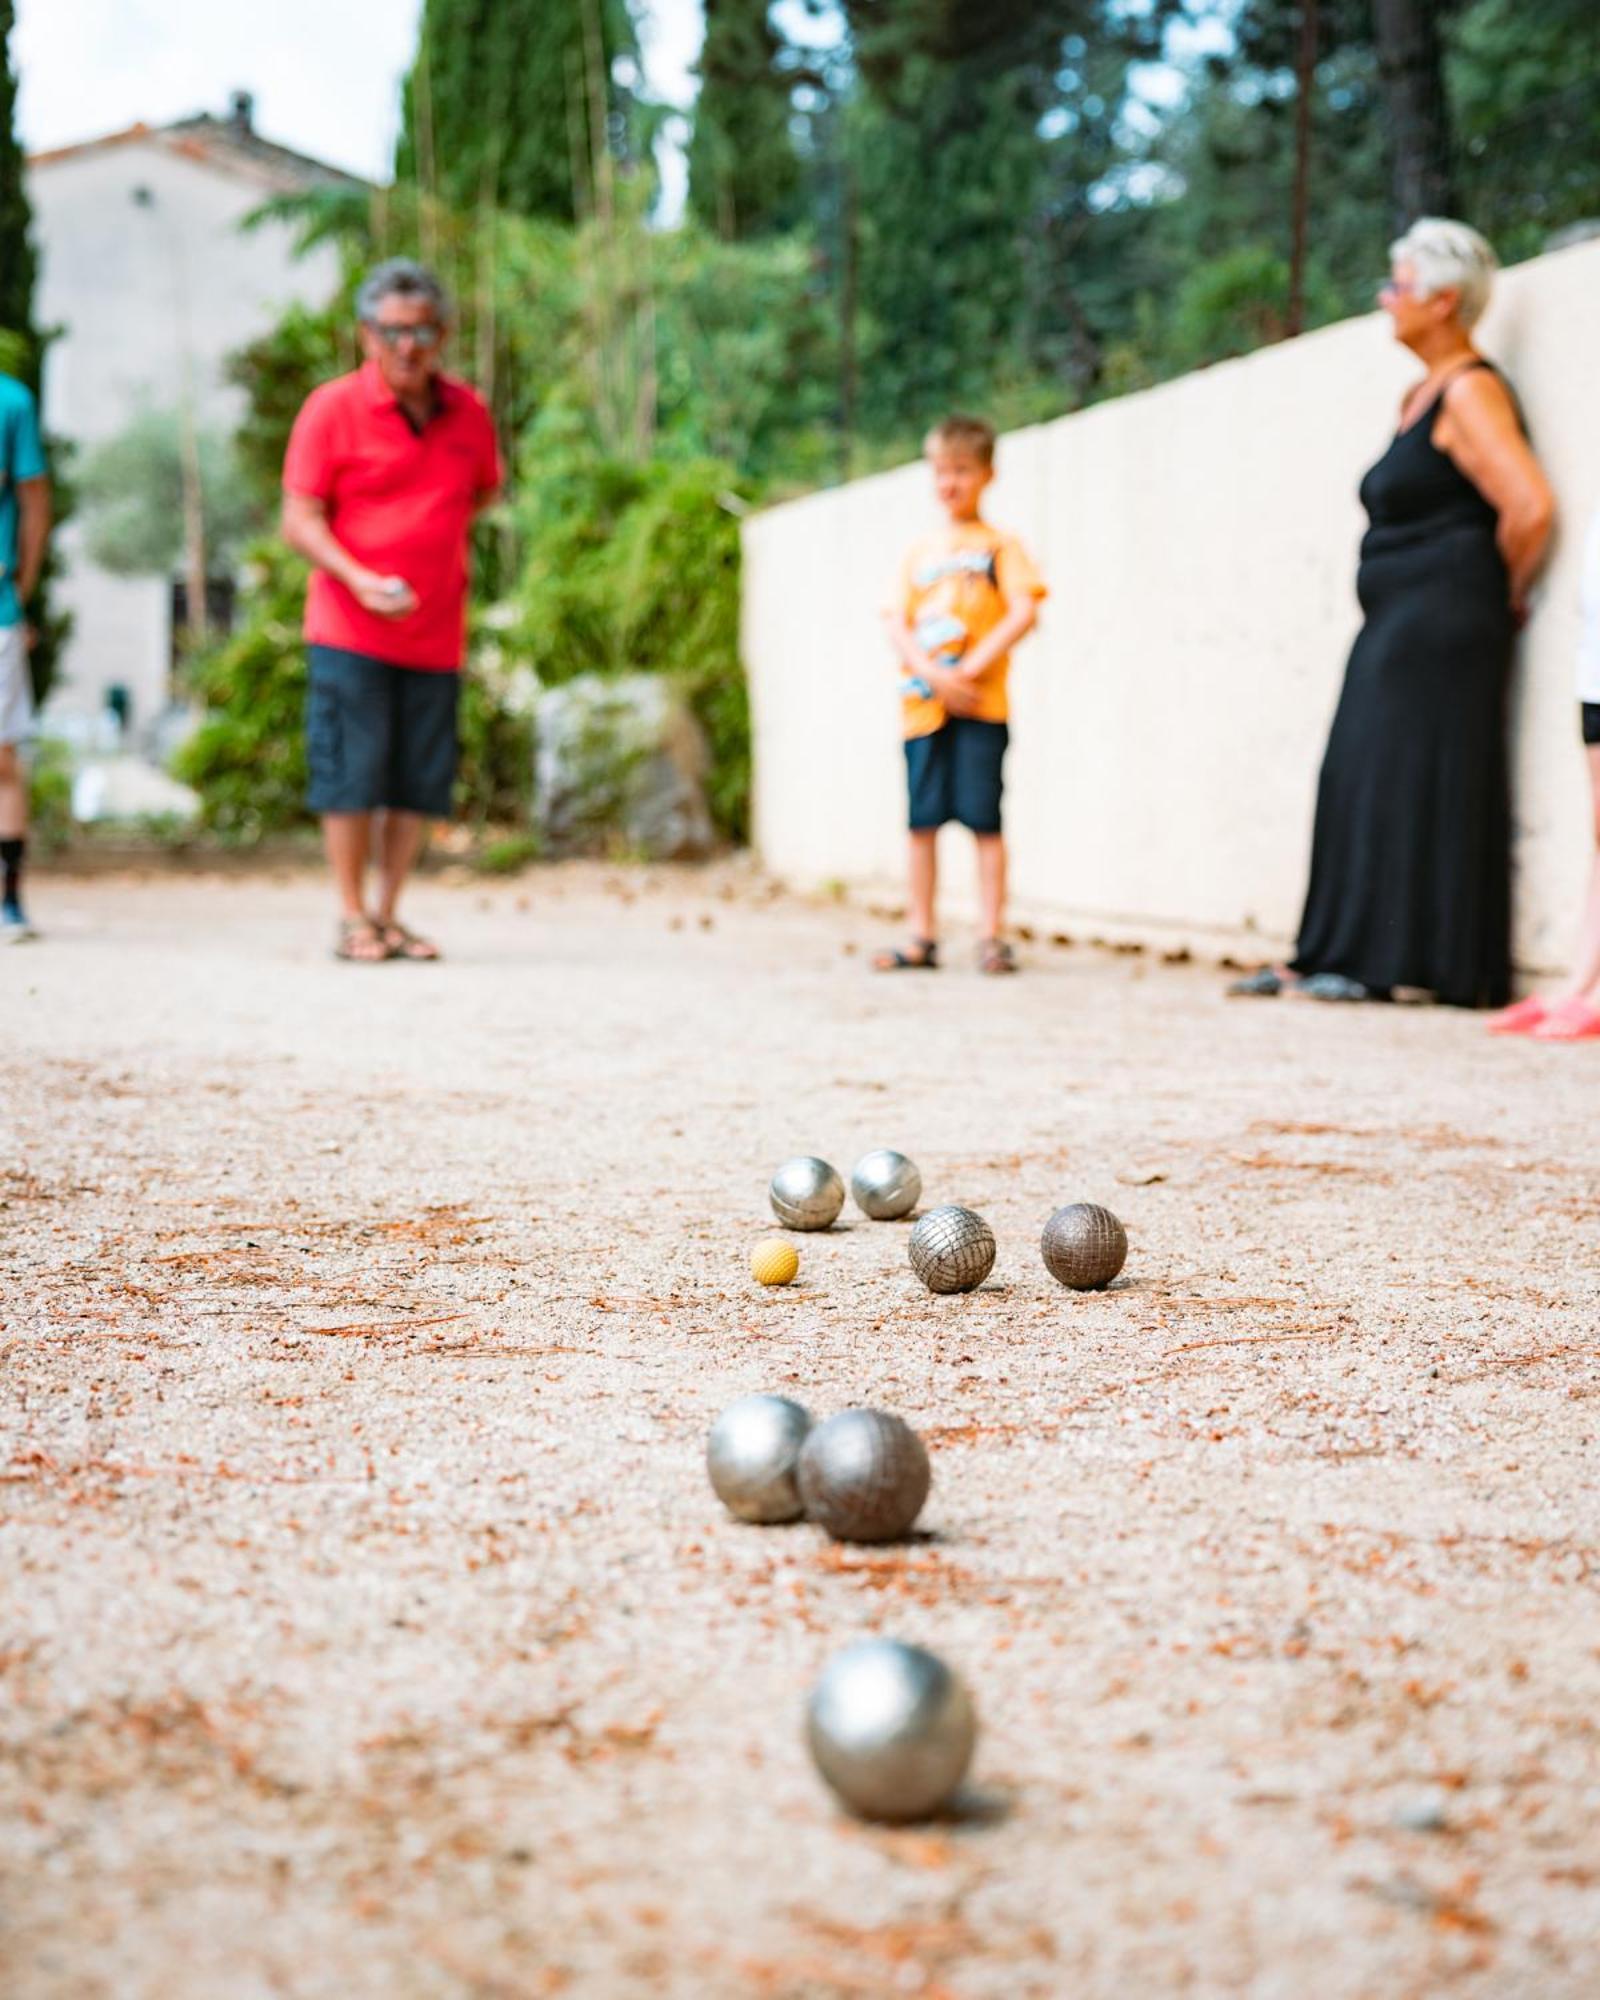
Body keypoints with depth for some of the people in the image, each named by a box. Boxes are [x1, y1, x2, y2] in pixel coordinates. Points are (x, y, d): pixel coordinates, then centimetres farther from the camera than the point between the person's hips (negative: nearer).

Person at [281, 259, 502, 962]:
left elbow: (484, 490, 27)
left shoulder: (468, 412, 8)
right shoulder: (333, 409, -4)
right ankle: (352, 920, 7)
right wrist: (361, 579, -22)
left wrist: (438, 543, 12)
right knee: (351, 775, -4)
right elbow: (299, 519, -7)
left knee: (422, 783, 5)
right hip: (350, 632, -4)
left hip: (436, 633, 4)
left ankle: (388, 916, 17)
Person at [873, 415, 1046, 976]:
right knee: (922, 822, 5)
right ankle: (922, 938, 11)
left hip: (979, 706, -4)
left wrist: (972, 668, -16)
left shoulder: (999, 546, 4)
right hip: (921, 704, 4)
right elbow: (897, 624, 6)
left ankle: (992, 937, 0)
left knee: (983, 820, -4)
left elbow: (1024, 613, -9)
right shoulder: (920, 553, 15)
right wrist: (934, 675, -12)